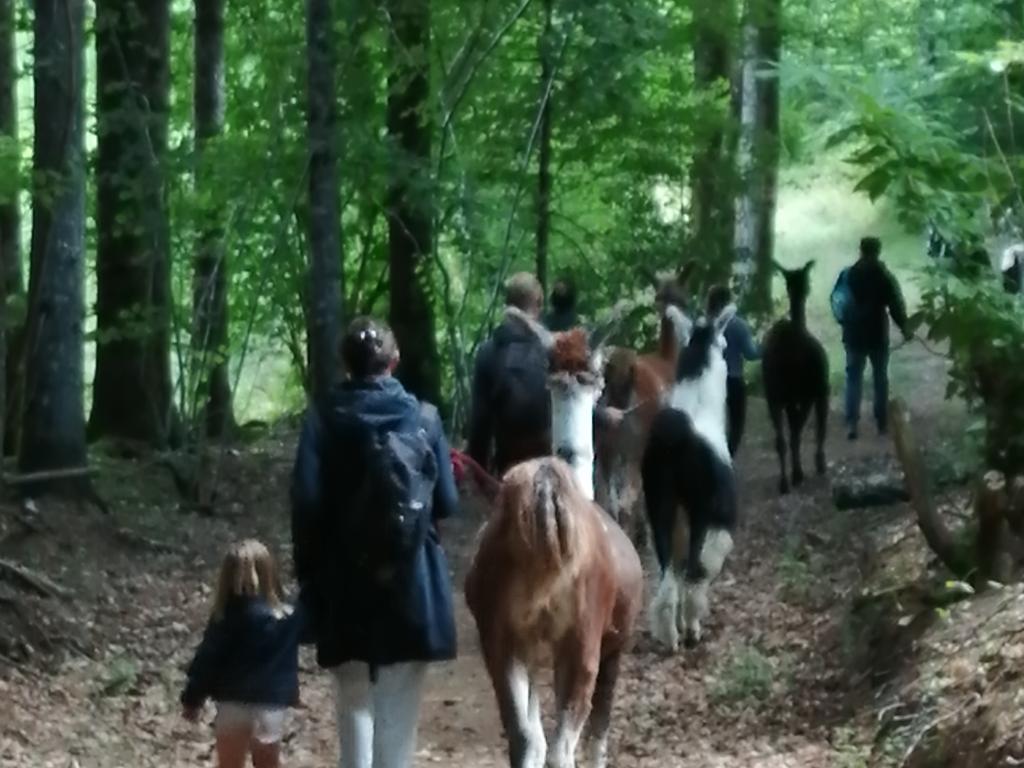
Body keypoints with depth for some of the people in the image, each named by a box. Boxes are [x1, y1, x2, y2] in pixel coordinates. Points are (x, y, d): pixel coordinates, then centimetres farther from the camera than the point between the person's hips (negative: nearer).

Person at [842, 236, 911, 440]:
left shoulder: (849, 275, -2)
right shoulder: (884, 277, -9)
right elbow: (896, 306, -6)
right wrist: (905, 328, 7)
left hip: (854, 334, 1)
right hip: (877, 335, -1)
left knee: (854, 378, 4)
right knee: (880, 378, 11)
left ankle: (851, 423, -6)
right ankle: (882, 423, 14)